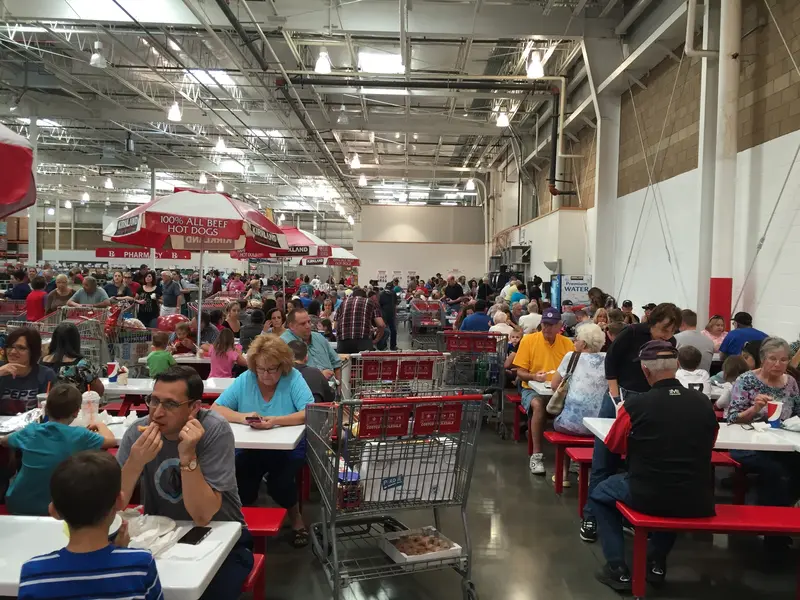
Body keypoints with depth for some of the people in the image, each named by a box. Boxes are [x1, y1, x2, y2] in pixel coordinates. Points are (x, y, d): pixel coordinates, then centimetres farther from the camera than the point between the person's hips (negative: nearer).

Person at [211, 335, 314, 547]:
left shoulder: (293, 378, -10)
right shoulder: (244, 379, -3)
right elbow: (215, 409, -7)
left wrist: (275, 421, -35)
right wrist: (242, 417, -26)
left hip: (287, 448, -2)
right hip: (250, 448, 2)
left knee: (279, 483, -24)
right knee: (239, 479, -23)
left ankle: (296, 519, 8)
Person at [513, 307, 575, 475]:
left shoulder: (567, 343, 3)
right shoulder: (528, 340, -2)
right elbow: (520, 373, -2)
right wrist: (534, 376, -23)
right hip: (533, 389, -2)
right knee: (538, 404, -37)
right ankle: (536, 455, -26)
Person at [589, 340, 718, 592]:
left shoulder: (635, 404, -14)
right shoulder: (703, 403, -3)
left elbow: (614, 446, 4)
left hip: (649, 496, -4)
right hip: (698, 501, 4)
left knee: (599, 494, 25)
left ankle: (618, 569, 17)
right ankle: (657, 562, 34)